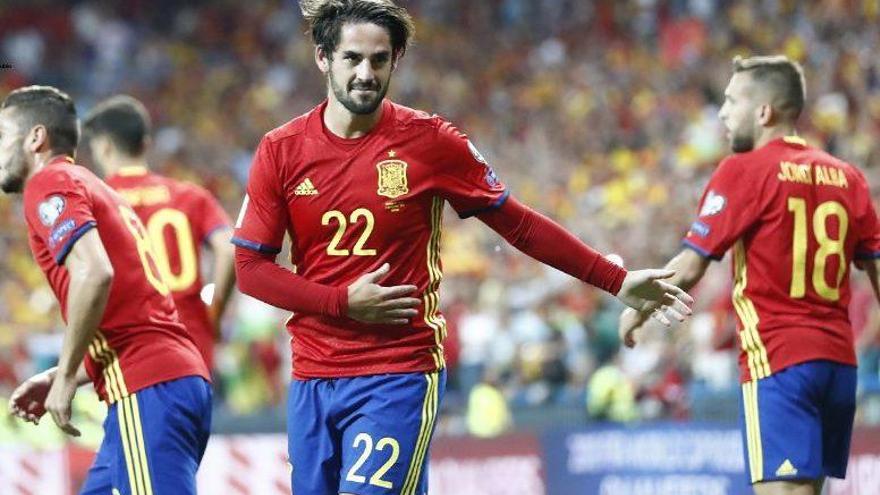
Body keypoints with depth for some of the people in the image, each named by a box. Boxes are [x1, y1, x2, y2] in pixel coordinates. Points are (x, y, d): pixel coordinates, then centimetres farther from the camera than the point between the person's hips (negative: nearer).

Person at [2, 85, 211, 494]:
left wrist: (65, 377, -13)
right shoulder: (93, 188, 27)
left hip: (147, 391, -10)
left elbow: (95, 273, -20)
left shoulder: (50, 185, -2)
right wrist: (59, 378, 19)